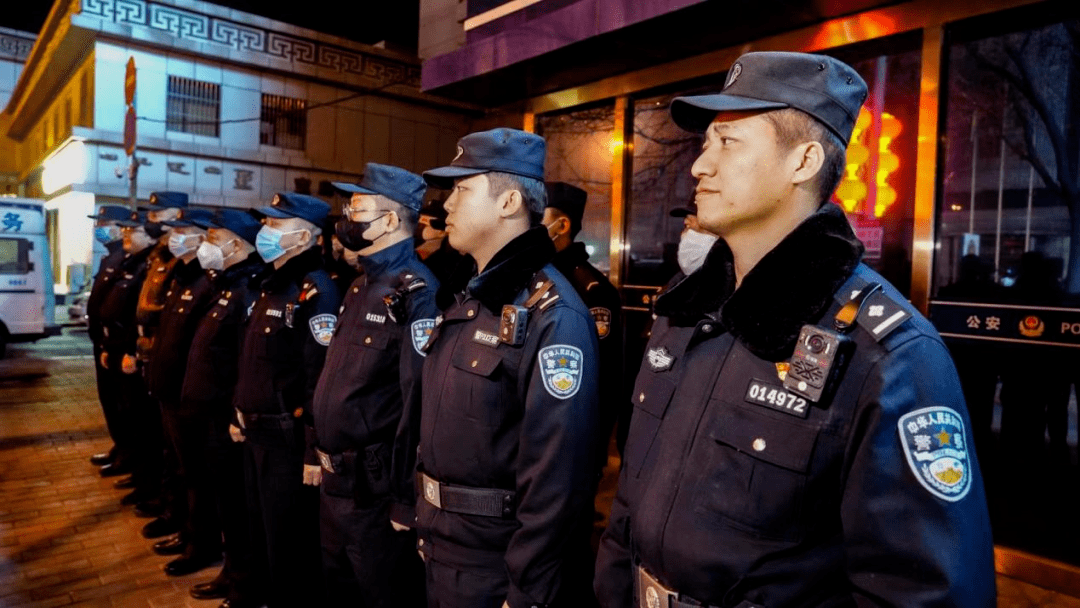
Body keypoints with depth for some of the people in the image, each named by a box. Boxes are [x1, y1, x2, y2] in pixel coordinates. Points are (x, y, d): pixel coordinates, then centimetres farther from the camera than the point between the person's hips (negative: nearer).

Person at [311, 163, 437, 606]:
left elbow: (421, 401, -24)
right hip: (334, 479, 9)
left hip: (376, 487, -9)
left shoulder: (417, 292, -20)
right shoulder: (360, 286, 10)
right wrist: (320, 455, 17)